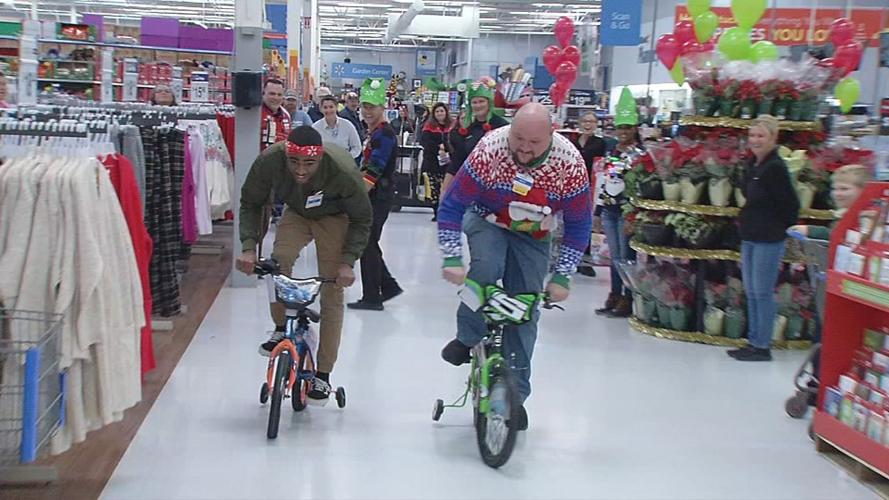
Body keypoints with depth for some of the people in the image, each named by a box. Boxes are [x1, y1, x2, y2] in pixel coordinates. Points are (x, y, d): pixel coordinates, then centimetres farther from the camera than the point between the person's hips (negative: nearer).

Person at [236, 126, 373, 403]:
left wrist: (348, 262, -29)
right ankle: (281, 329, -1)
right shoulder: (268, 161, -31)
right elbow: (251, 203, -12)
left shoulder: (343, 171, -37)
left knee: (332, 294, -8)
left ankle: (322, 375, 3)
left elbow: (361, 219, -19)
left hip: (335, 218, -2)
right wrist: (249, 246, -24)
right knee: (278, 261, -27)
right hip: (296, 213, 2)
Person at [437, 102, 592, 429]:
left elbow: (578, 226, -15)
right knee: (486, 267, -33)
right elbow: (452, 205, -24)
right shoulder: (490, 150, -32)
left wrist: (562, 276, -19)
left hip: (532, 235, 2)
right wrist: (452, 259, -30)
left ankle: (515, 394, 12)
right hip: (487, 220, -1)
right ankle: (467, 338, -8)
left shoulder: (570, 163, -28)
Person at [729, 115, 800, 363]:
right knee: (751, 293, 14)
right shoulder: (752, 165, 10)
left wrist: (780, 230, -5)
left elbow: (791, 205, -15)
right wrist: (745, 221, 13)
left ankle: (762, 347, 6)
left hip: (768, 241, -9)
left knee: (763, 293, -2)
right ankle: (753, 342, 23)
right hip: (749, 238, 9)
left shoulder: (775, 168, -16)